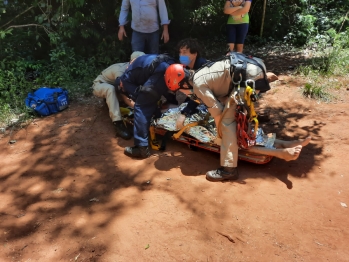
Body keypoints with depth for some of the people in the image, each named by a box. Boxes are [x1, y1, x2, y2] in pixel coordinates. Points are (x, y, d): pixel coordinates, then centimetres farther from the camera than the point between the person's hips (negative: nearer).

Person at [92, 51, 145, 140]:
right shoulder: (120, 71, -35)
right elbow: (124, 96, -39)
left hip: (112, 85, 7)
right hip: (99, 85, -7)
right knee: (110, 89, -41)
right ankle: (118, 124, -45)